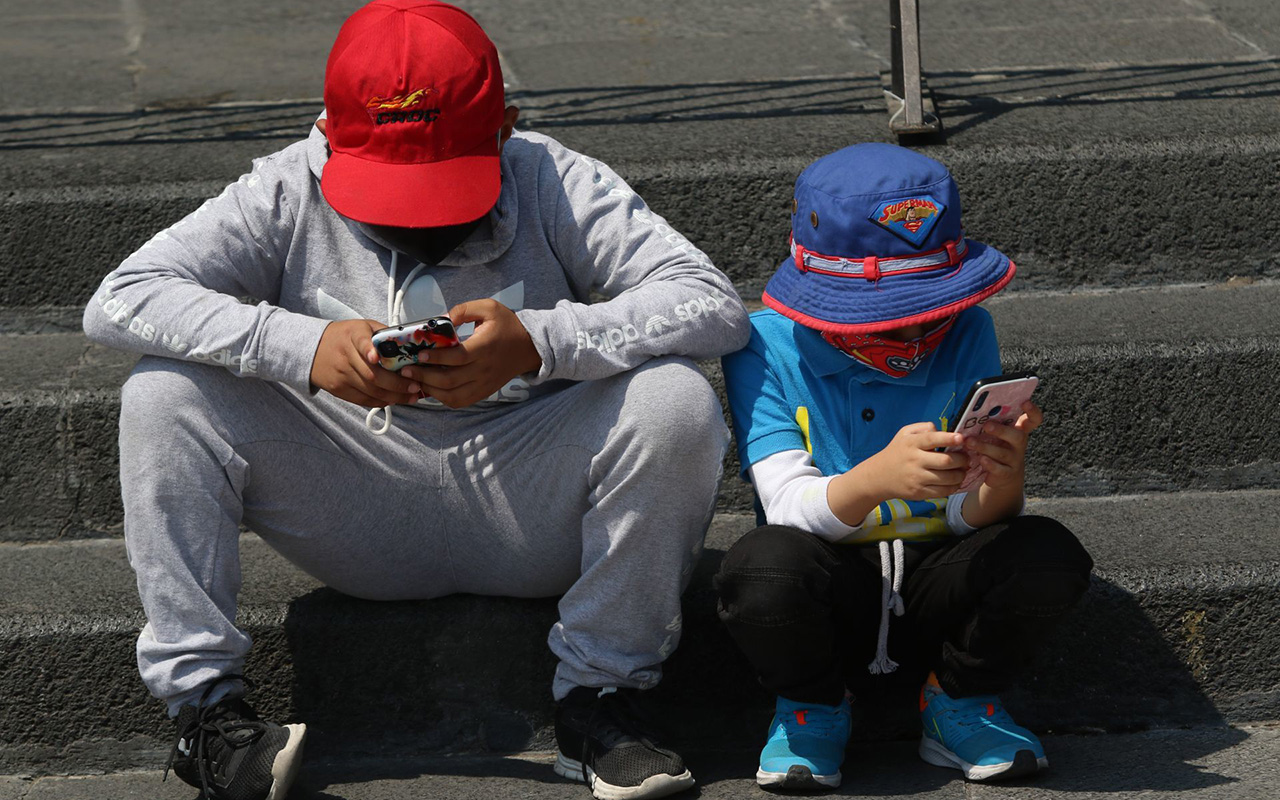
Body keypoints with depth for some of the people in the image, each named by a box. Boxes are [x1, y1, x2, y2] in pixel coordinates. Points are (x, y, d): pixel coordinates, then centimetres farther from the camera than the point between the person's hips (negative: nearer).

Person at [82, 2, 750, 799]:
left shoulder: (556, 185, -9)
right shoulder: (291, 191, -7)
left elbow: (718, 305, -19)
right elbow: (117, 301, -16)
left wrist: (538, 342, -35)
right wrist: (303, 346, -31)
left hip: (530, 512, 0)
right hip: (358, 520, 1)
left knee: (675, 403, -27)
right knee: (163, 397, -19)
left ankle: (600, 696, -12)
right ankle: (204, 699, -13)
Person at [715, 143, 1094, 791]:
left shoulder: (965, 333, -5)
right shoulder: (766, 347, -11)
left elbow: (968, 516, -9)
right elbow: (788, 505, -22)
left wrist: (1001, 485, -35)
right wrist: (879, 477, -43)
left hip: (936, 581, 2)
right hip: (828, 589, -2)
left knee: (1050, 554, -26)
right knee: (763, 563, -35)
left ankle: (957, 701, 3)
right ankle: (811, 711, -1)